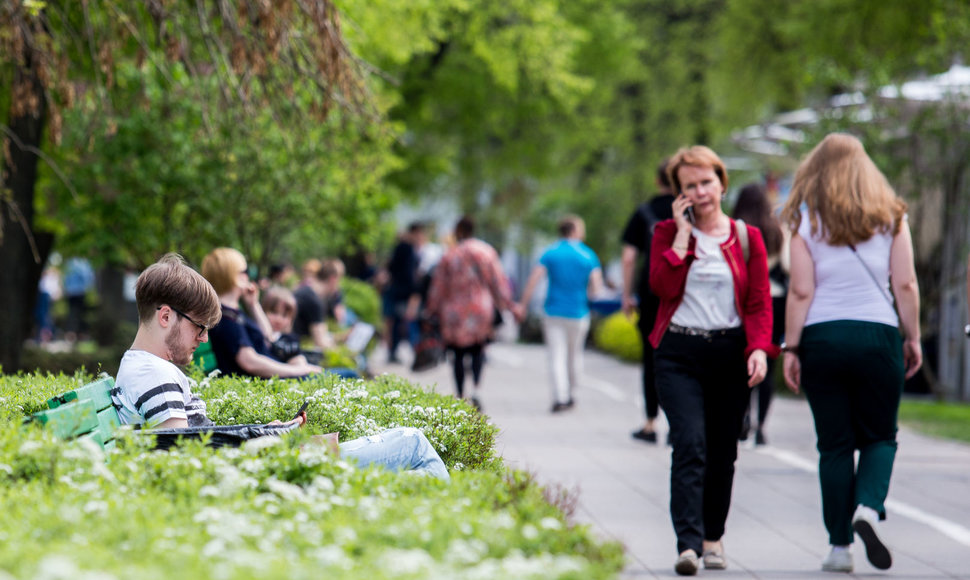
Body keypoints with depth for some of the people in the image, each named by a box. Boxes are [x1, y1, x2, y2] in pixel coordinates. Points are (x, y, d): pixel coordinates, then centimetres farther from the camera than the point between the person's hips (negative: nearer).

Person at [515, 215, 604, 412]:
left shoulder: (550, 253, -1)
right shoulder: (588, 256, -3)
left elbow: (534, 280, -6)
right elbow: (596, 287, -7)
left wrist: (522, 305, 1)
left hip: (553, 313, 0)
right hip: (578, 314, 0)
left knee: (557, 356, 0)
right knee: (575, 355, 16)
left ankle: (560, 398, -11)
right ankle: (569, 395, 25)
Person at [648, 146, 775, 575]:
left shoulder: (746, 237, 8)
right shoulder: (667, 233, 6)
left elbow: (760, 303, 4)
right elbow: (662, 286, -10)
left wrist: (759, 348, -10)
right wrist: (683, 234, -8)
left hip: (730, 353, 2)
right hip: (679, 353, -2)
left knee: (722, 451, 8)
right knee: (690, 444, -16)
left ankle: (713, 537, 24)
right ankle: (688, 544, -23)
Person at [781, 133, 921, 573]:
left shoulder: (806, 221, 1)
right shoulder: (890, 216, 4)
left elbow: (800, 292, -4)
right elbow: (906, 284, 1)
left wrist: (790, 348, 0)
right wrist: (913, 338, 9)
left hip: (821, 338, 0)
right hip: (878, 336, 0)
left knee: (834, 445, 6)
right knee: (880, 436, 12)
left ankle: (840, 546, 6)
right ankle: (869, 506, -15)